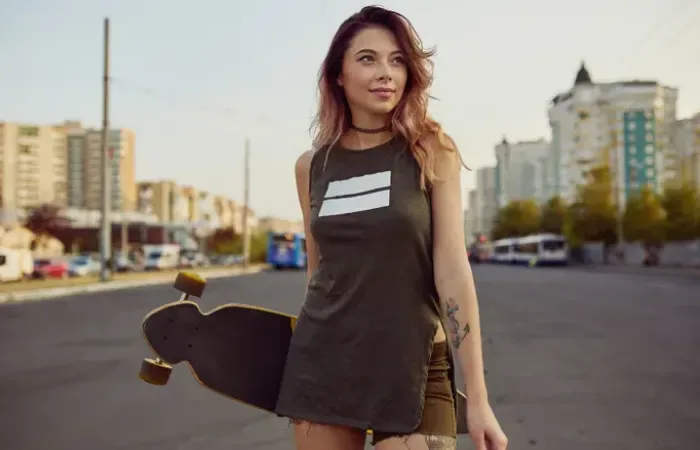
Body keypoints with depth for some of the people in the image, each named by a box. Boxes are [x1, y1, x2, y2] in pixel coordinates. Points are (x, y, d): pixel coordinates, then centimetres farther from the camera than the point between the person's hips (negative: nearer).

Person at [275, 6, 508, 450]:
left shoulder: (431, 151, -4)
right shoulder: (311, 165, 3)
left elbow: (453, 271, -9)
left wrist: (478, 397, -12)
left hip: (410, 366, -2)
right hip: (322, 365, 3)